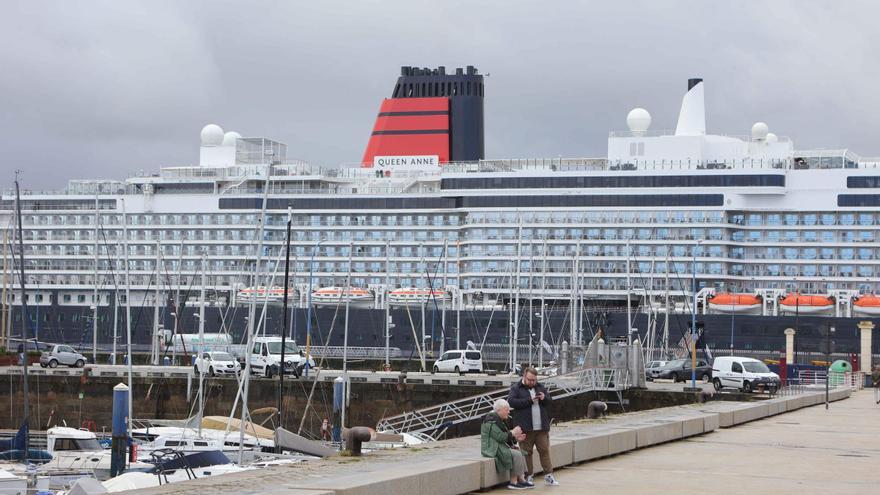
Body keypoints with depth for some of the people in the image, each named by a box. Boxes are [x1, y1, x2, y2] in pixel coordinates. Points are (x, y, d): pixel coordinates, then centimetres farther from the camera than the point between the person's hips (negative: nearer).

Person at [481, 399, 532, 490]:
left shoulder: (499, 420, 18)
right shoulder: (491, 421, -16)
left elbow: (503, 437, 21)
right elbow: (500, 437, -23)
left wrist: (515, 438, 6)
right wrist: (513, 432, -12)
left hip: (500, 447, 11)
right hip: (492, 449, -11)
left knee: (520, 453, -1)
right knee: (516, 454, -21)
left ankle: (521, 479, -6)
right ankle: (513, 482, -17)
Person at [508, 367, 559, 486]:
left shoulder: (540, 387, 15)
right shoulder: (516, 388, 0)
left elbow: (549, 401, 19)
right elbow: (511, 401, -15)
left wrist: (544, 398, -5)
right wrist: (529, 400, -19)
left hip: (541, 427, 4)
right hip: (525, 427, -4)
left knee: (544, 450, 4)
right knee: (527, 452, 0)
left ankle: (548, 475, 9)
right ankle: (529, 476, 7)